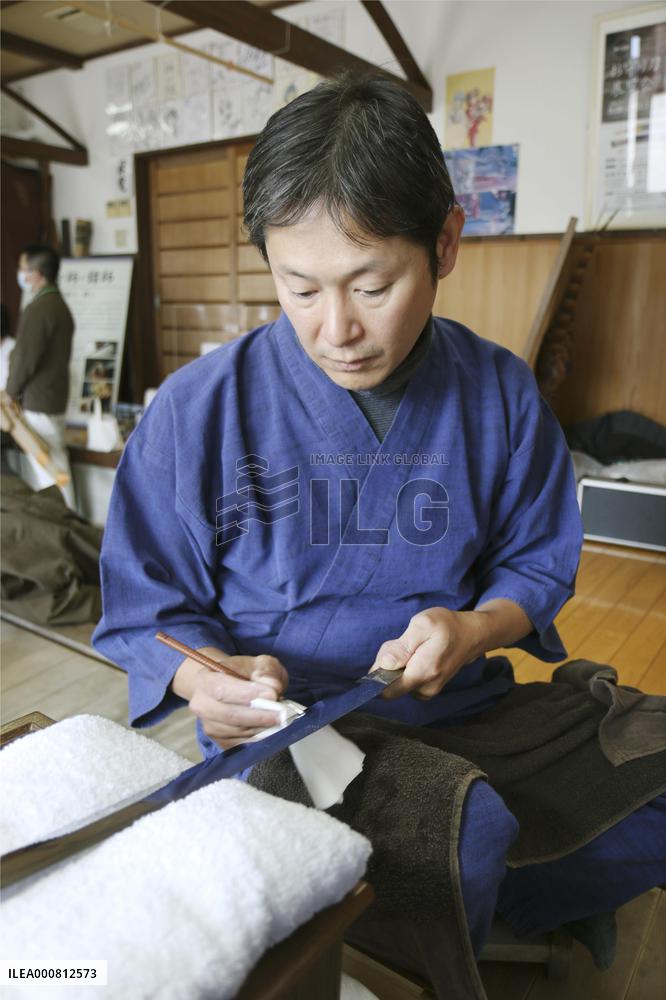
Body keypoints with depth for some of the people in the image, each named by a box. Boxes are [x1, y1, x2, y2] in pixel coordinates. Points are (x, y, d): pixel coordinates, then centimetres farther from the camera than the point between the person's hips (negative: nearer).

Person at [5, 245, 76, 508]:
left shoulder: (38, 308, -17)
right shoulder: (60, 305, 13)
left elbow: (25, 359, -18)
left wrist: (11, 392, -2)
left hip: (37, 402, -9)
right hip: (54, 398, 9)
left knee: (48, 471, -3)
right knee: (54, 468, 14)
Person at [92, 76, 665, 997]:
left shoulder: (502, 395, -1)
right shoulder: (200, 409, -8)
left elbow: (538, 565, 9)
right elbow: (148, 609, 0)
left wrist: (474, 628, -13)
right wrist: (209, 680, -22)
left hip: (462, 710, 4)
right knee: (465, 837, -31)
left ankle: (459, 915, 12)